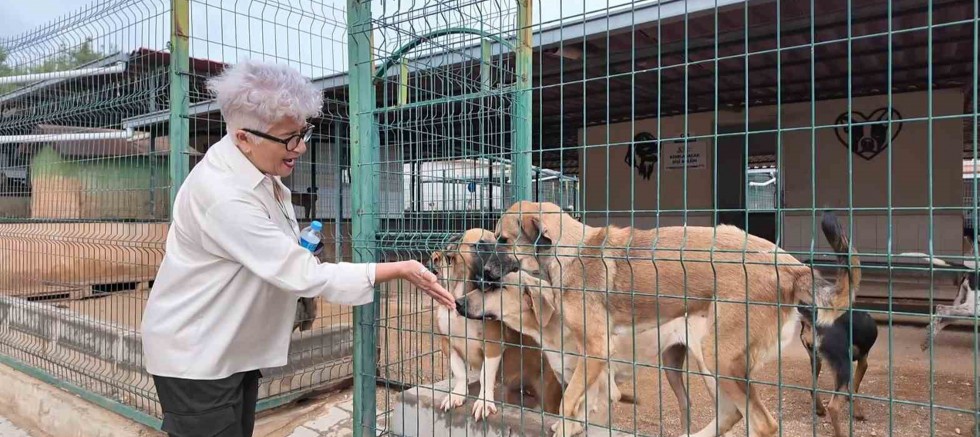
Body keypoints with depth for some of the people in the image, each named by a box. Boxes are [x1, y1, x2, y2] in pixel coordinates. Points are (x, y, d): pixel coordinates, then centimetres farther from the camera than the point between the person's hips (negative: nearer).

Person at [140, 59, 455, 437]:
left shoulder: (254, 167, -1)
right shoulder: (225, 197, -30)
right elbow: (306, 276, -30)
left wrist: (296, 246, -2)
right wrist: (401, 270, -27)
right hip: (194, 357, -8)